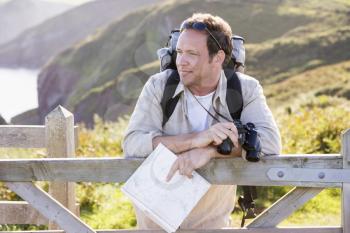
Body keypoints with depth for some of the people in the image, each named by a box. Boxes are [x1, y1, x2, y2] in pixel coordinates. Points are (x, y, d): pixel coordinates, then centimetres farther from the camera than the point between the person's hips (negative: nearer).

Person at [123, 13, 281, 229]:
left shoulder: (246, 90, -12)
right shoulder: (159, 86, -13)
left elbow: (270, 142, -25)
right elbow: (132, 144, -23)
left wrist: (209, 151, -36)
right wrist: (194, 140, -35)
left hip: (211, 220, 0)